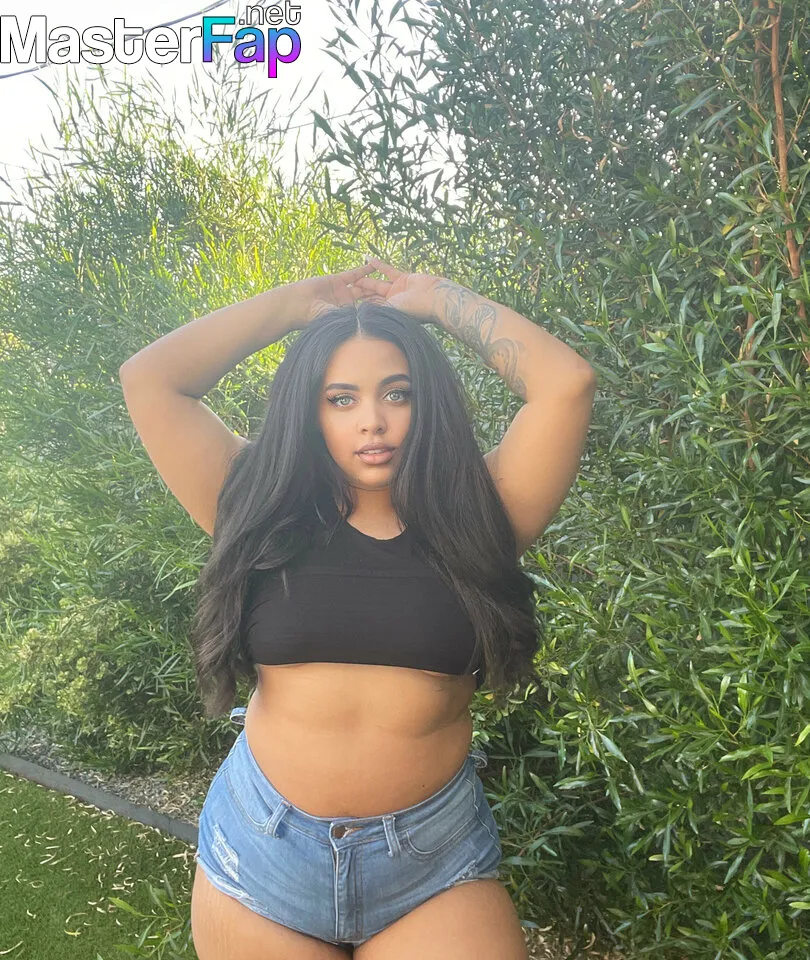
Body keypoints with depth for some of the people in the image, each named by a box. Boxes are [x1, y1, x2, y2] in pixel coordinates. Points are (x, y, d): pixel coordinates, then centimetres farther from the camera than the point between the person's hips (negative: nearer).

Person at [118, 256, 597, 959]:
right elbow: (148, 379, -6)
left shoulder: (472, 519, -5)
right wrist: (295, 304, 1)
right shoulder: (269, 516, -3)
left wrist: (438, 299, -1)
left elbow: (566, 383, -13)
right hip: (257, 853, 2)